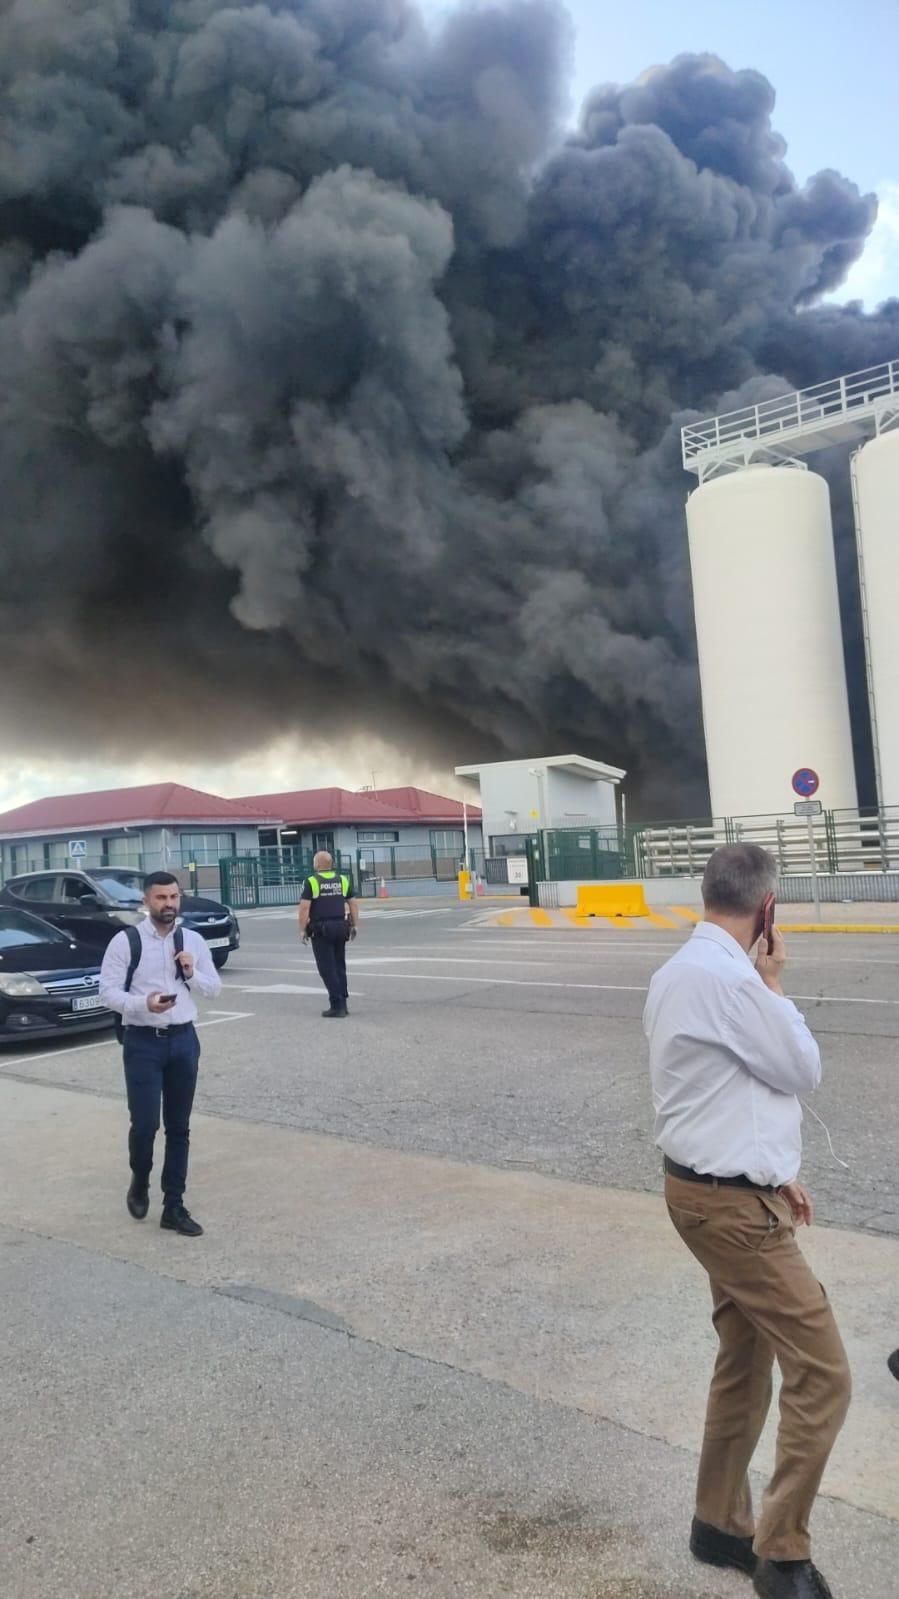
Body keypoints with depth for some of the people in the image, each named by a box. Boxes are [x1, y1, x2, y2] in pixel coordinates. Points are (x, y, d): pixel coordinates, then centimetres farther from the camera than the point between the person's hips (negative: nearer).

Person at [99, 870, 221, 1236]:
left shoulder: (193, 940, 5)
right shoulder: (125, 941, -7)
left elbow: (214, 988, 10)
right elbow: (108, 992, -9)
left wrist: (192, 973, -11)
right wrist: (144, 1003, -25)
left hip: (183, 1039, 4)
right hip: (143, 1041, -3)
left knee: (179, 1127, 9)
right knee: (145, 1123, -6)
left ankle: (174, 1207, 20)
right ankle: (140, 1183, 27)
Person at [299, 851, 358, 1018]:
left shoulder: (311, 882, -6)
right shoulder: (343, 880, 8)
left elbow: (304, 907, -12)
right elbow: (353, 903, 7)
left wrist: (302, 929, -6)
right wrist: (354, 925, 13)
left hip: (321, 929, -5)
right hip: (340, 926, 5)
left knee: (327, 968, 0)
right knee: (339, 965, 15)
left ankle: (337, 1005, -4)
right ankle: (343, 1004, 16)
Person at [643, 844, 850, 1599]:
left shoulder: (686, 969, 8)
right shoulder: (725, 977, -25)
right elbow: (802, 1070, -11)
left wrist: (775, 1170, 19)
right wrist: (774, 983, 0)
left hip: (723, 1188, 10)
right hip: (733, 1203, -10)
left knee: (746, 1361, 21)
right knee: (822, 1373, -1)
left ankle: (721, 1524, 36)